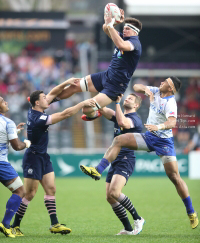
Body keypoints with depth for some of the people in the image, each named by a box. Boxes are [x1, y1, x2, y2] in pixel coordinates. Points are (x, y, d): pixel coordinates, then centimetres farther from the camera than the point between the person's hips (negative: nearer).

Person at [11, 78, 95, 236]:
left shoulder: (34, 110, 1)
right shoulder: (38, 119, -25)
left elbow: (53, 93, 11)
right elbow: (65, 114, -26)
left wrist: (66, 83, -1)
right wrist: (83, 104, -21)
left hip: (43, 157, 10)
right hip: (33, 158, -10)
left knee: (51, 189, 4)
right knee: (30, 194, -5)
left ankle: (54, 224, 3)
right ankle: (15, 226, 3)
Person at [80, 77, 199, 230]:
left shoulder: (170, 103, -19)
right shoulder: (156, 92, 3)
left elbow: (172, 122, -36)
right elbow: (136, 87, 11)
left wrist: (158, 126, -55)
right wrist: (145, 88, -11)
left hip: (164, 141, -7)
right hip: (149, 137, 7)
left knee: (175, 177, -9)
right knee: (119, 140, -12)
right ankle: (98, 170, -15)